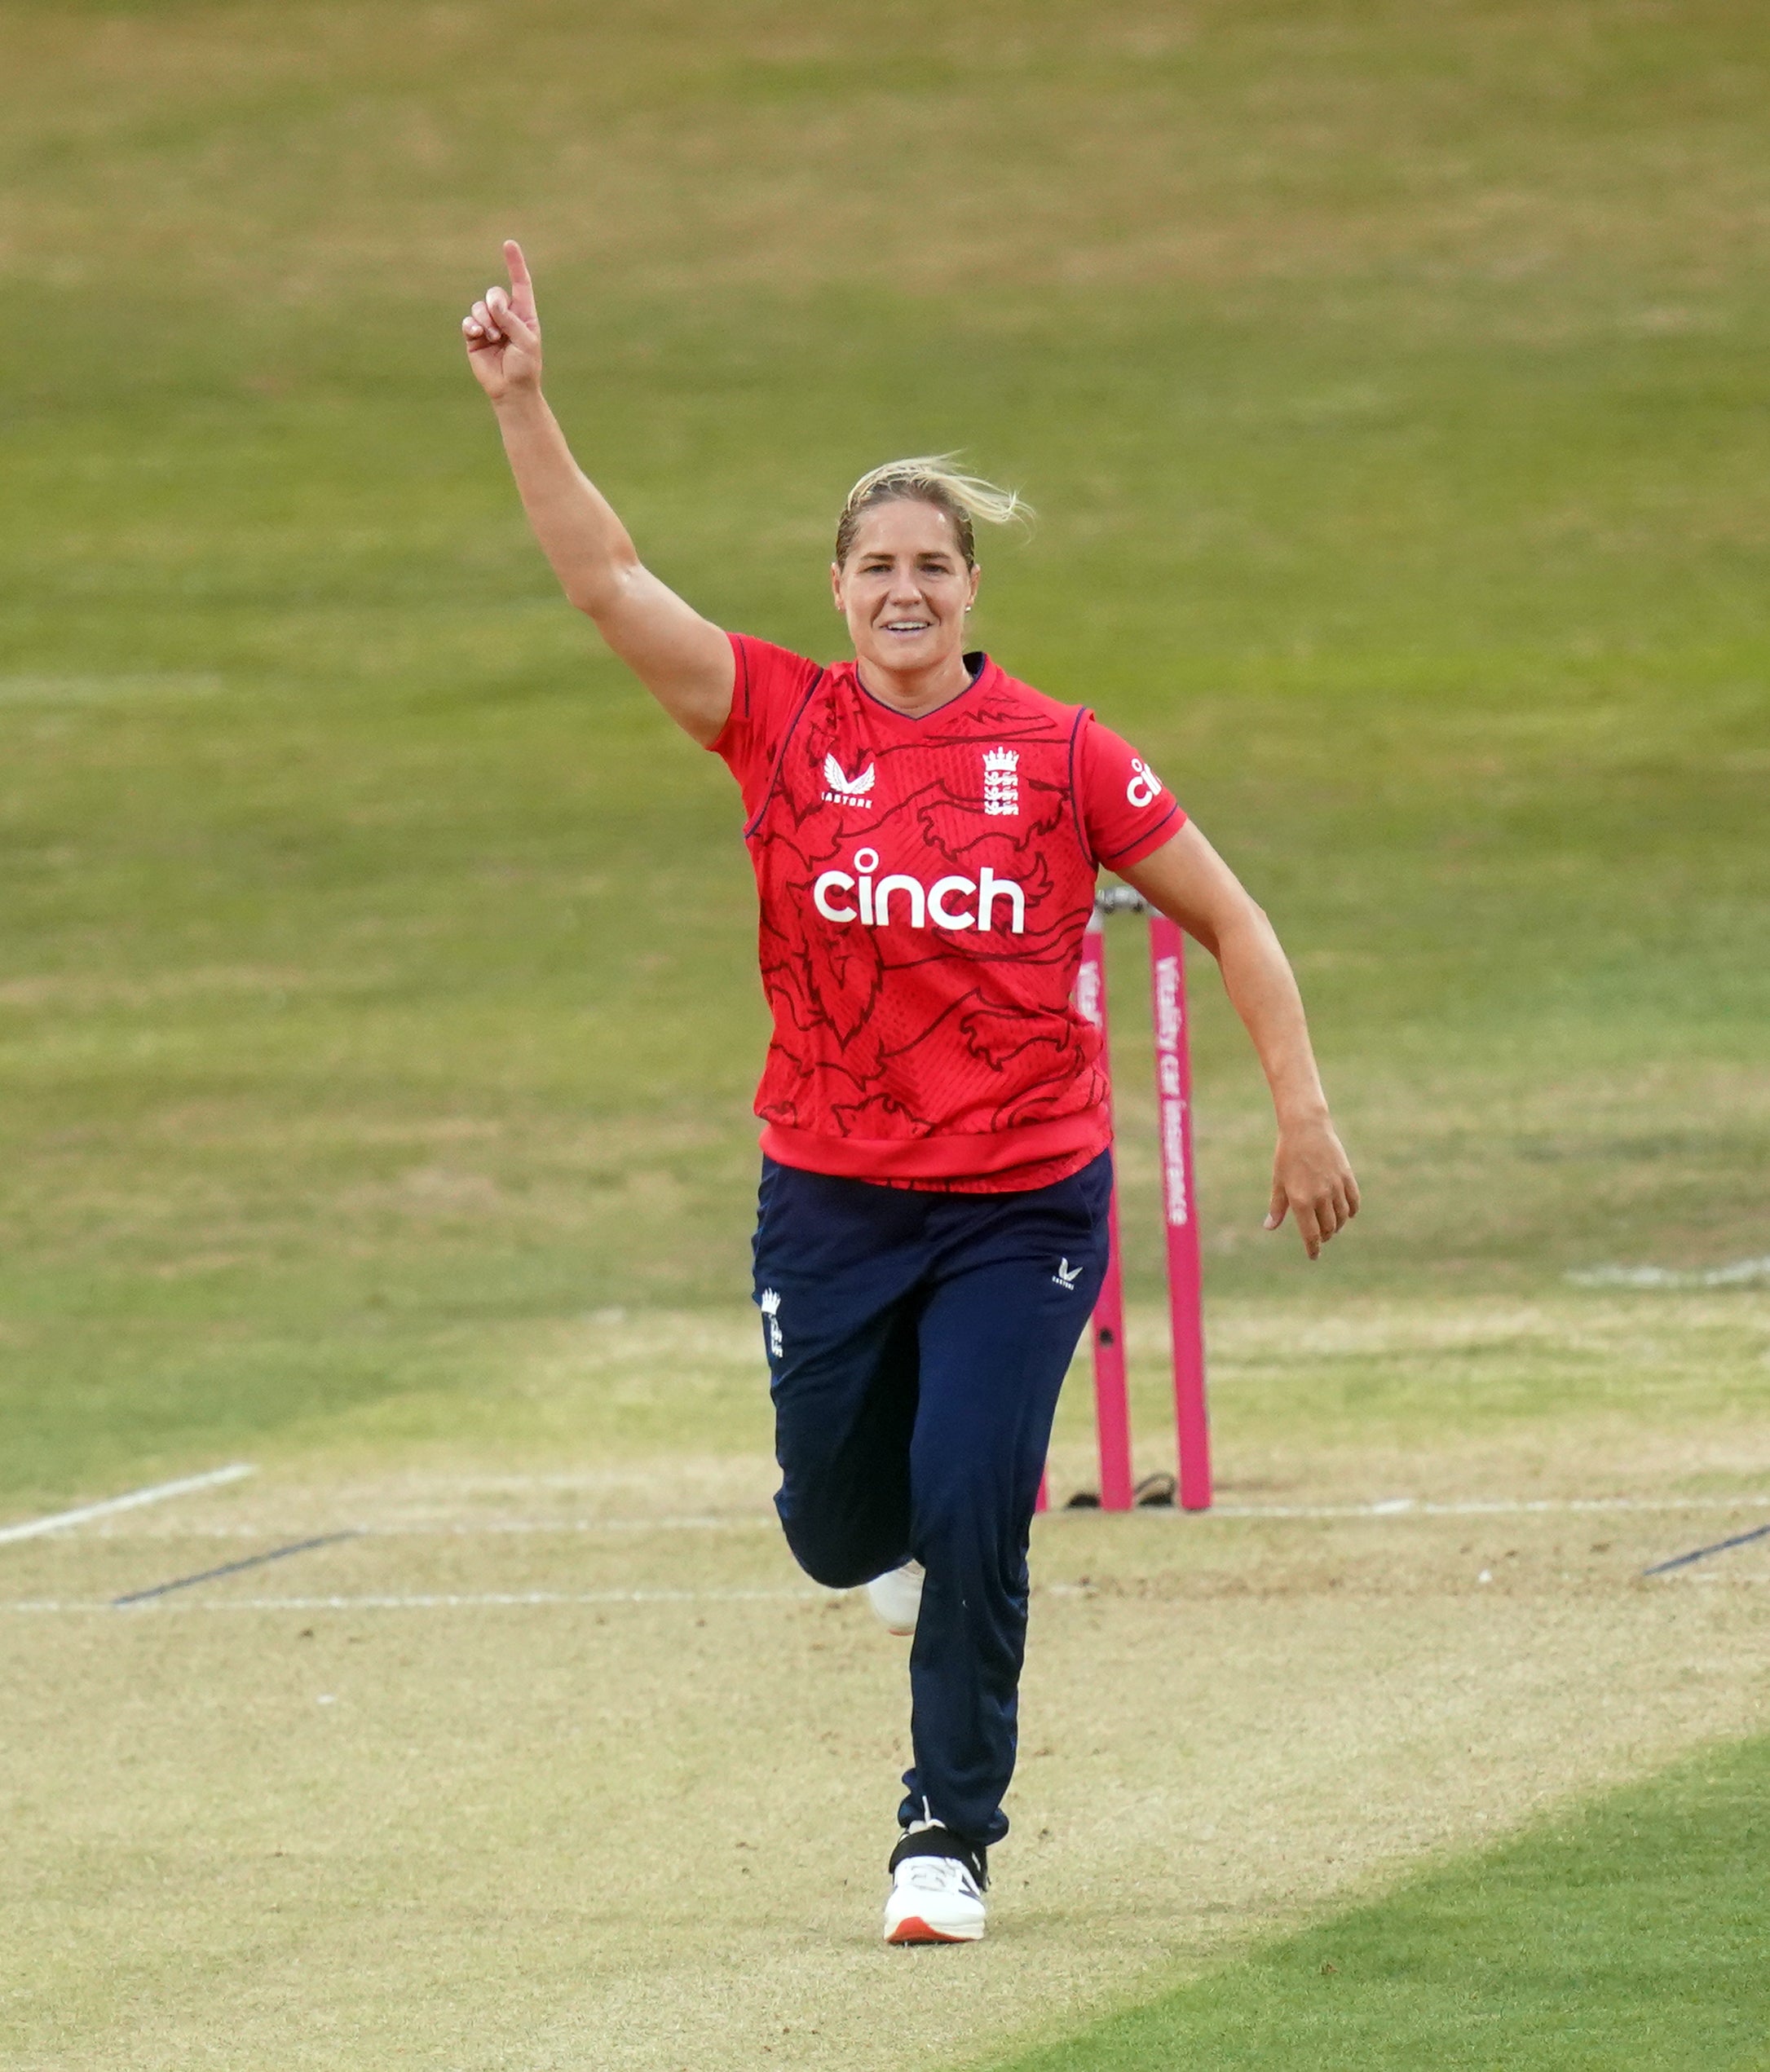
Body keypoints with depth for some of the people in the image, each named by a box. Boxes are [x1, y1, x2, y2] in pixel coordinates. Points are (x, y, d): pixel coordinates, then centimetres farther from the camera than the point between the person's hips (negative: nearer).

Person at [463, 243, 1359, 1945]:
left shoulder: (1061, 757, -4)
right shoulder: (779, 722, -3)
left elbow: (1226, 917, 4)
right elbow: (605, 580, -10)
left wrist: (1302, 1105, -1)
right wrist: (520, 403, -20)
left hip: (1024, 1199, -2)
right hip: (829, 1195, 2)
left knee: (971, 1524, -9)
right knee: (837, 1531, 10)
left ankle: (949, 1837, 7)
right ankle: (911, 1529, 49)